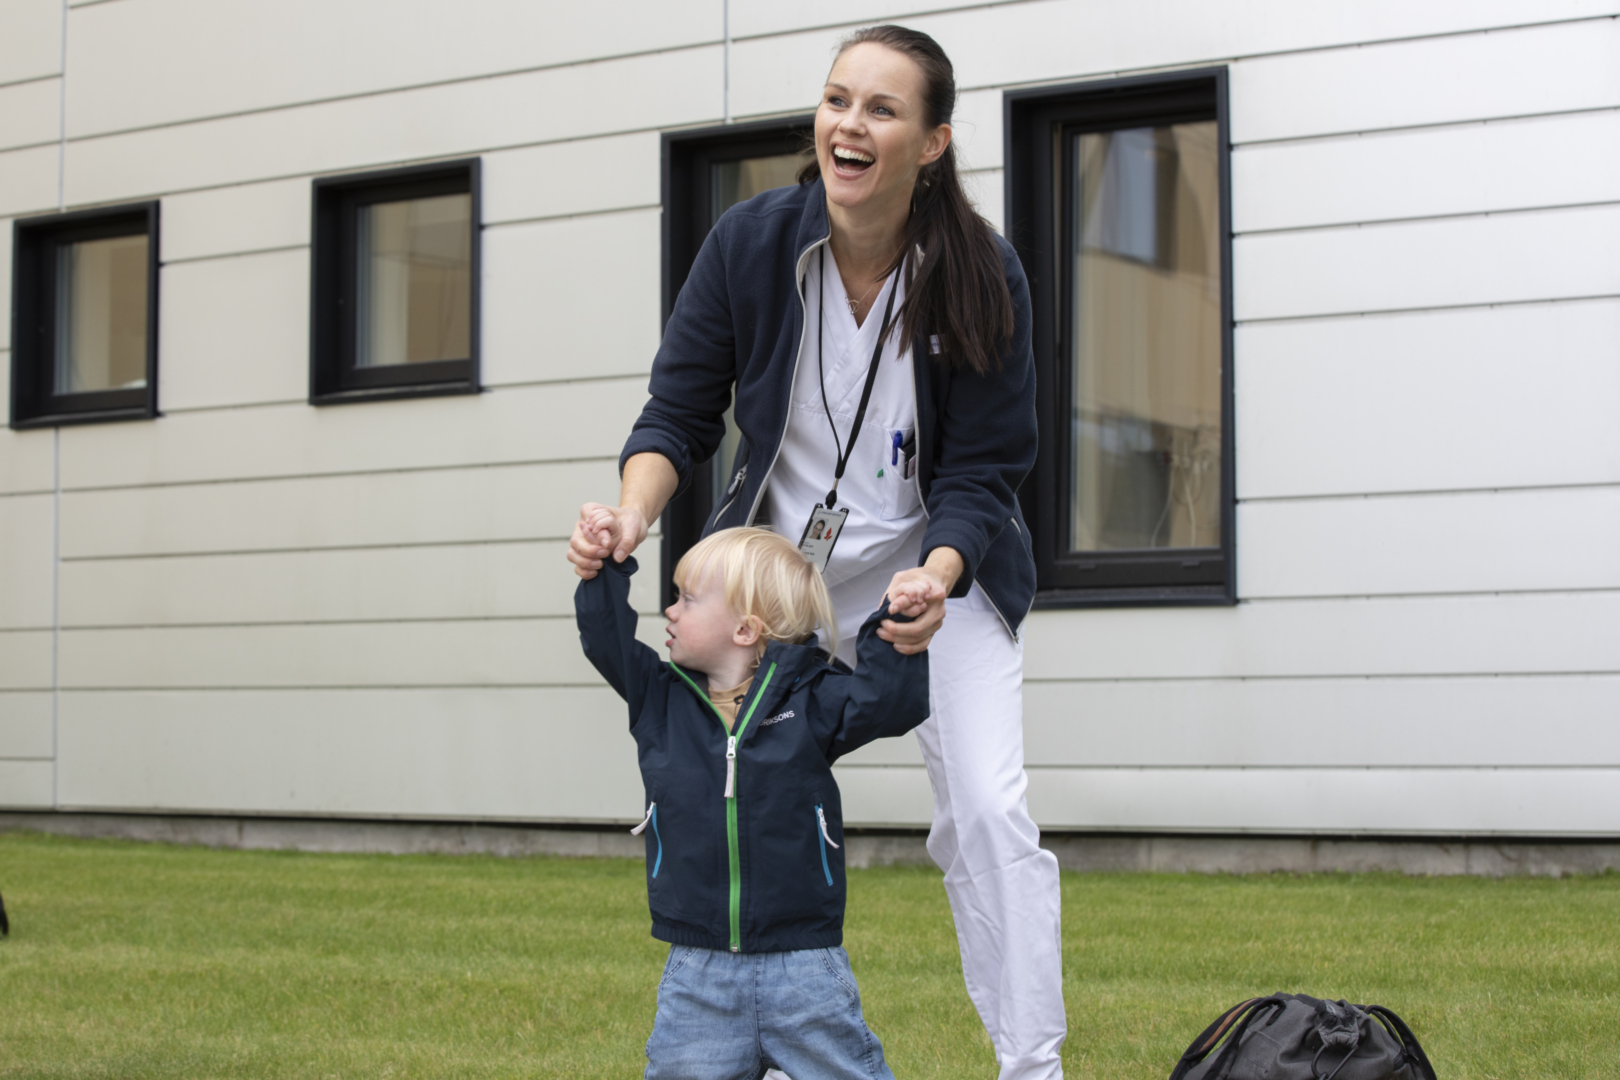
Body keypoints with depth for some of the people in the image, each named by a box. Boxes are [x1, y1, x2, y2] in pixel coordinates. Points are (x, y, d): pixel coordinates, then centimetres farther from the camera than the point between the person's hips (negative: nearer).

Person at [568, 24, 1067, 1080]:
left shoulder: (982, 274, -17)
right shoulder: (751, 241, -14)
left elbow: (982, 473, -13)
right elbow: (681, 410, -6)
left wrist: (936, 578, -32)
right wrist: (634, 513, -25)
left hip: (939, 559, -2)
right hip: (780, 556, 2)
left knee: (988, 809, -14)